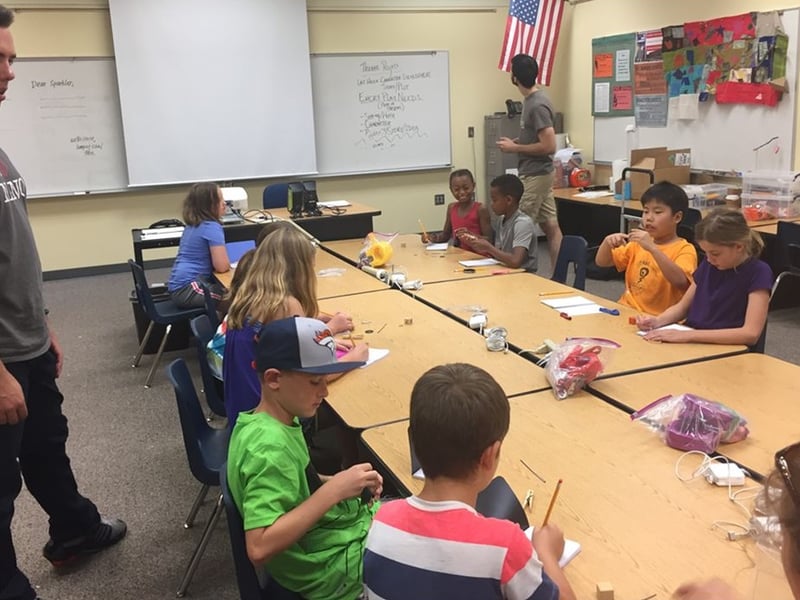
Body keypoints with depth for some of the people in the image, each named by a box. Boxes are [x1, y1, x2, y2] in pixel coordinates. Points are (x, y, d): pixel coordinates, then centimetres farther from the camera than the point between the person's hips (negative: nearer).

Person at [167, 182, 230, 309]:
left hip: (178, 286, 10)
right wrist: (228, 263, 3)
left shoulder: (192, 225, 12)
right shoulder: (212, 227, -15)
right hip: (187, 289, -10)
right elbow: (222, 266, -18)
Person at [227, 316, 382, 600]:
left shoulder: (278, 421, -5)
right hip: (333, 566, -8)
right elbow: (259, 549, -35)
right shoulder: (269, 447, -31)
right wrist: (334, 490, -33)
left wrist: (339, 483, -6)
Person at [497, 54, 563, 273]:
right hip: (535, 173, 10)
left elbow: (549, 146, -22)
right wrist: (516, 142, 7)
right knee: (551, 226, 9)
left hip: (535, 175, -10)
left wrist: (515, 148, -15)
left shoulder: (537, 105, -19)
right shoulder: (532, 99, 11)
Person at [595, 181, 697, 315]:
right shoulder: (638, 243, 14)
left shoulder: (685, 249, -6)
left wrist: (652, 248, -31)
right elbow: (602, 262, 14)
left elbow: (681, 282, -25)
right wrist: (607, 242, -6)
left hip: (660, 320, -6)